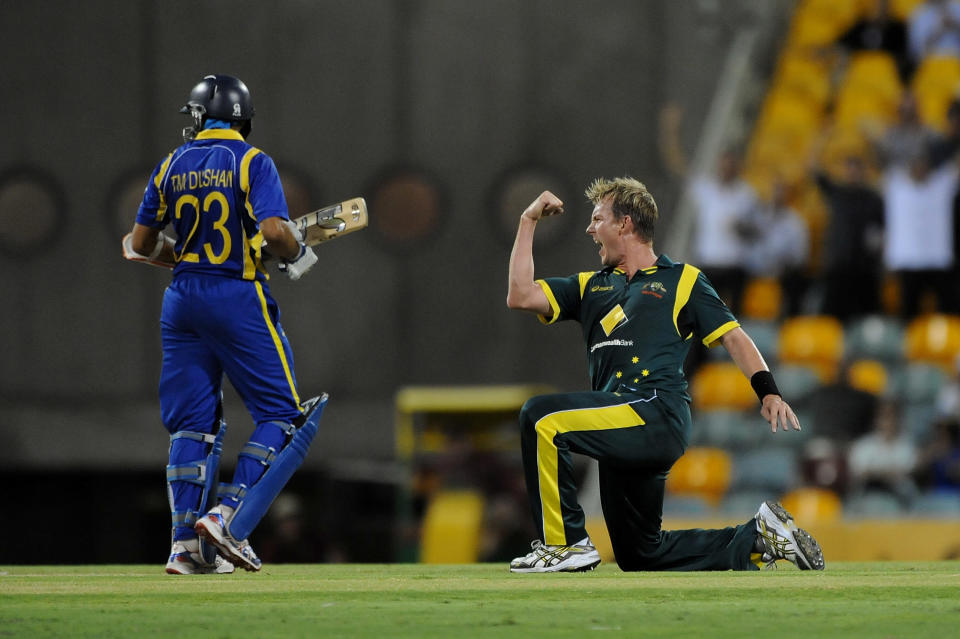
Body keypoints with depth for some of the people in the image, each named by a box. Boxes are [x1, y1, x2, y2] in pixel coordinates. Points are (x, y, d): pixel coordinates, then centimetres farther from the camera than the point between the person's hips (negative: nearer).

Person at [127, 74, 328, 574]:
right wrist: (297, 255, 1)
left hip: (182, 300, 5)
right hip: (239, 298, -5)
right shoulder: (252, 162, -6)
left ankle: (186, 544, 3)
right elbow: (273, 230, -19)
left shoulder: (171, 166, 8)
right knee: (281, 415, 2)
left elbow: (142, 243, 11)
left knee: (192, 422, 9)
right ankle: (229, 516, -15)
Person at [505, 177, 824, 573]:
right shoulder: (591, 287, 24)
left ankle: (565, 542, -21)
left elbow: (732, 336, 6)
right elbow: (521, 296, 13)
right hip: (622, 431, 8)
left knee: (541, 418, -26)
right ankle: (757, 539, 19)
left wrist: (769, 393, -8)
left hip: (658, 416, -8)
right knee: (640, 554, 11)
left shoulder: (681, 280, 10)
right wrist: (528, 222, 13)